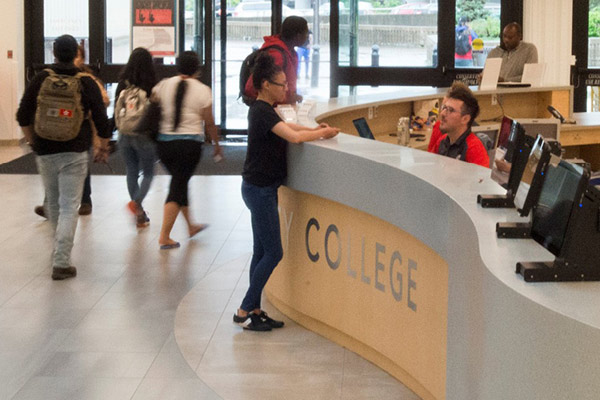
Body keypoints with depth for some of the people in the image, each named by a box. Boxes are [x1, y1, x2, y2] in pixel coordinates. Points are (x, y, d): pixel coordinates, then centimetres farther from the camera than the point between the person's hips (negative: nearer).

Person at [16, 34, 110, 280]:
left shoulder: (41, 79, 0)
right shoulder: (86, 84, -5)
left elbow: (23, 116, 5)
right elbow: (101, 121, -2)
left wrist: (32, 141, 20)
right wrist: (103, 148, 13)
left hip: (44, 152, 3)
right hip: (74, 154, -3)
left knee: (53, 202, 19)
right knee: (69, 207, -2)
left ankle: (61, 248, 38)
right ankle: (61, 262, -8)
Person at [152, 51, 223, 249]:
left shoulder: (163, 85, 2)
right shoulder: (202, 90, -6)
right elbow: (209, 123, -3)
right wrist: (216, 144, 10)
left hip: (164, 142, 4)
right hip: (189, 144, -4)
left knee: (180, 182, 21)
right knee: (178, 186, -2)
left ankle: (191, 226, 36)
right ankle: (164, 237, -8)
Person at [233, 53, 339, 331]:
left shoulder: (262, 110, 12)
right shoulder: (262, 112, -19)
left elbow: (284, 126, 28)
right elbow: (294, 136, -29)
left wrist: (314, 130, 12)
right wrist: (324, 133, -14)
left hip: (261, 189, 10)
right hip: (259, 190, -10)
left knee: (262, 252, 12)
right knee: (273, 253, -5)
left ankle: (254, 310, 16)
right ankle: (244, 311, 0)